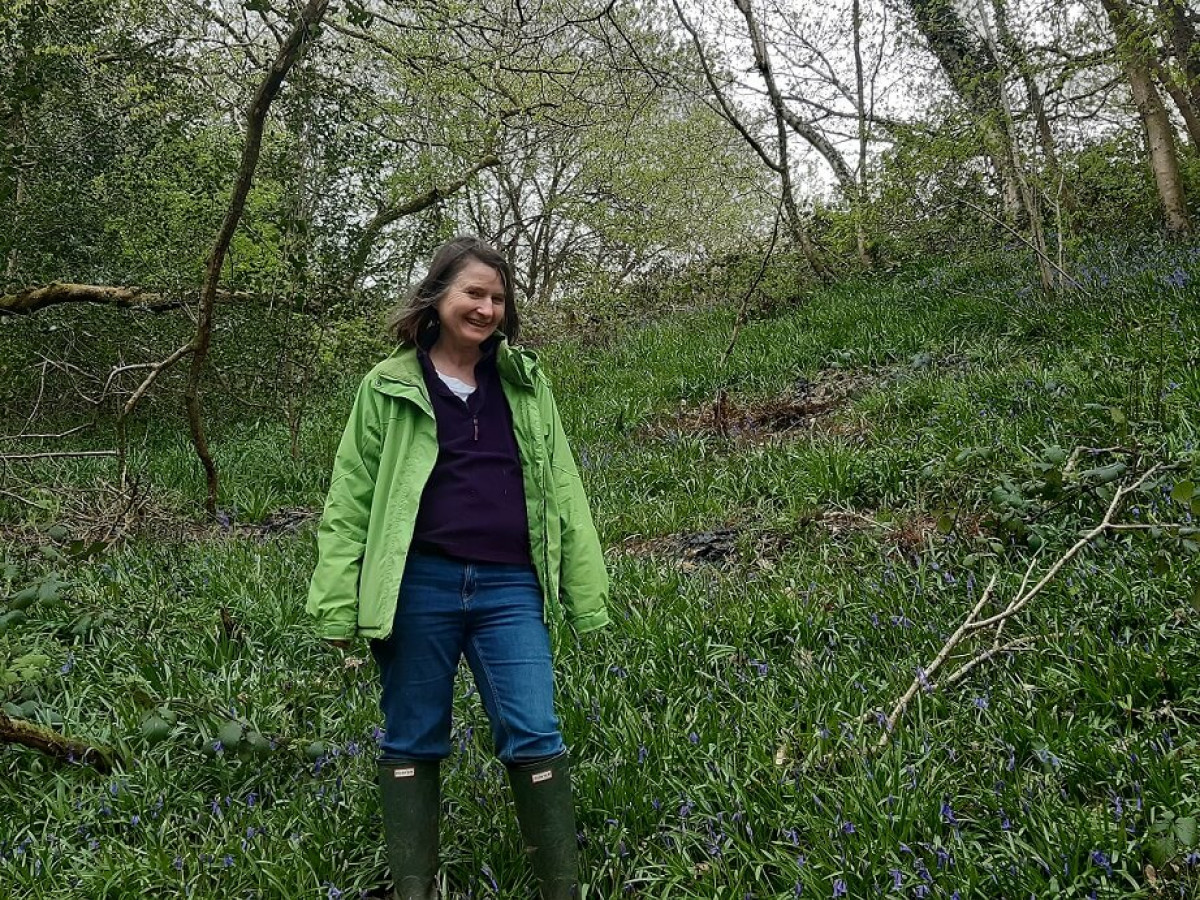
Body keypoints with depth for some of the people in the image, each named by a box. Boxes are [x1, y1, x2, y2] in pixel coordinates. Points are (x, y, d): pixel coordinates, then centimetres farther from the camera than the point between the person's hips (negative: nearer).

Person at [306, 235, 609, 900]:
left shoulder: (526, 382, 11)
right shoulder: (388, 387, 4)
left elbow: (562, 491, 11)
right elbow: (349, 503, 3)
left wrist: (586, 595, 7)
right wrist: (337, 607, -4)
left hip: (509, 590, 1)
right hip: (417, 587, -1)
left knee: (534, 738, -1)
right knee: (413, 743, 10)